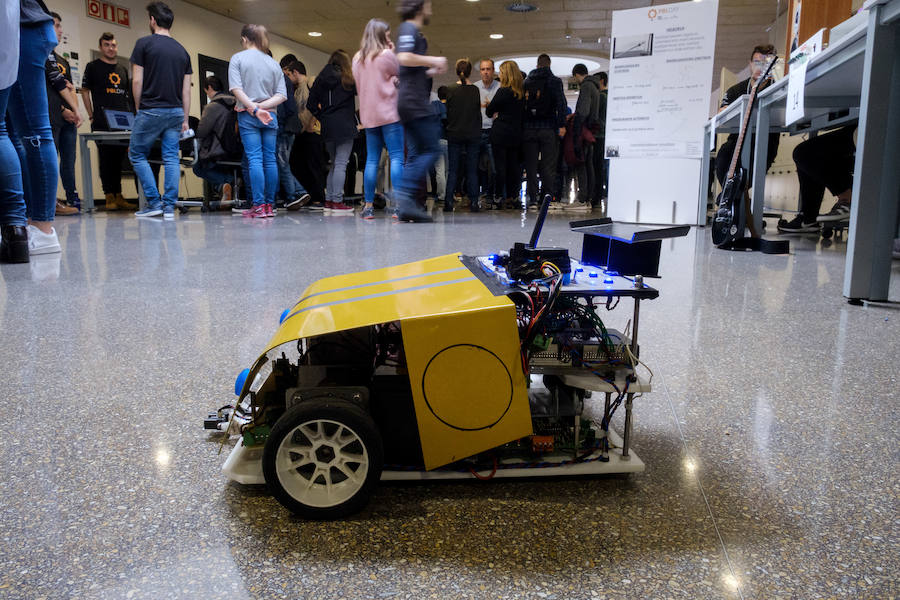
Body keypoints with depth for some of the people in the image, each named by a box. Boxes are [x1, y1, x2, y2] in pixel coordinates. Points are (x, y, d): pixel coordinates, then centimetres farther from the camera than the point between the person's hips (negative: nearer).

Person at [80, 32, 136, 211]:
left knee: (119, 159, 5)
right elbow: (84, 91, 5)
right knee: (106, 158, -5)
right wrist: (92, 116, -2)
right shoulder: (92, 67, 6)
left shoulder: (122, 70, 20)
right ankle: (109, 196, -2)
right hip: (102, 123, -4)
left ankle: (118, 196, 9)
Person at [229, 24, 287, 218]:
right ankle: (270, 205, 6)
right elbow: (282, 95, 4)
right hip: (270, 116, 3)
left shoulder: (237, 58, 2)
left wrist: (254, 108, -14)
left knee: (254, 159, -7)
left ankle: (259, 206, -11)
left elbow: (237, 89, -11)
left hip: (248, 116, -3)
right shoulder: (273, 63, 13)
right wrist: (262, 106, -3)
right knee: (270, 159, 4)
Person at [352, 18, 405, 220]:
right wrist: (393, 51, 10)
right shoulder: (386, 54, -6)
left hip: (368, 114, 6)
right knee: (396, 157, -6)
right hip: (389, 113, -6)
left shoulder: (357, 58, 13)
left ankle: (368, 205, 6)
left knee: (372, 159, 8)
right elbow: (401, 72, 6)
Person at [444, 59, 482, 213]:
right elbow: (478, 113, 4)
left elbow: (447, 113, 1)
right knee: (472, 169, 4)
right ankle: (473, 202, 3)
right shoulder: (475, 90, -1)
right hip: (472, 134, 0)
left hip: (454, 134, 0)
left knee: (453, 169, 3)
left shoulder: (451, 90, -3)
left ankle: (449, 201, -2)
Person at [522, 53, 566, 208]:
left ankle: (532, 197, 4)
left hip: (528, 129, 2)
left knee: (530, 165, 7)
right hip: (548, 128, -2)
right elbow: (561, 103, -9)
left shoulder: (526, 81, 9)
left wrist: (522, 125, 10)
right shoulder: (555, 81, 1)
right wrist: (562, 125, -10)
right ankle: (546, 197, 0)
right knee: (548, 165, 2)